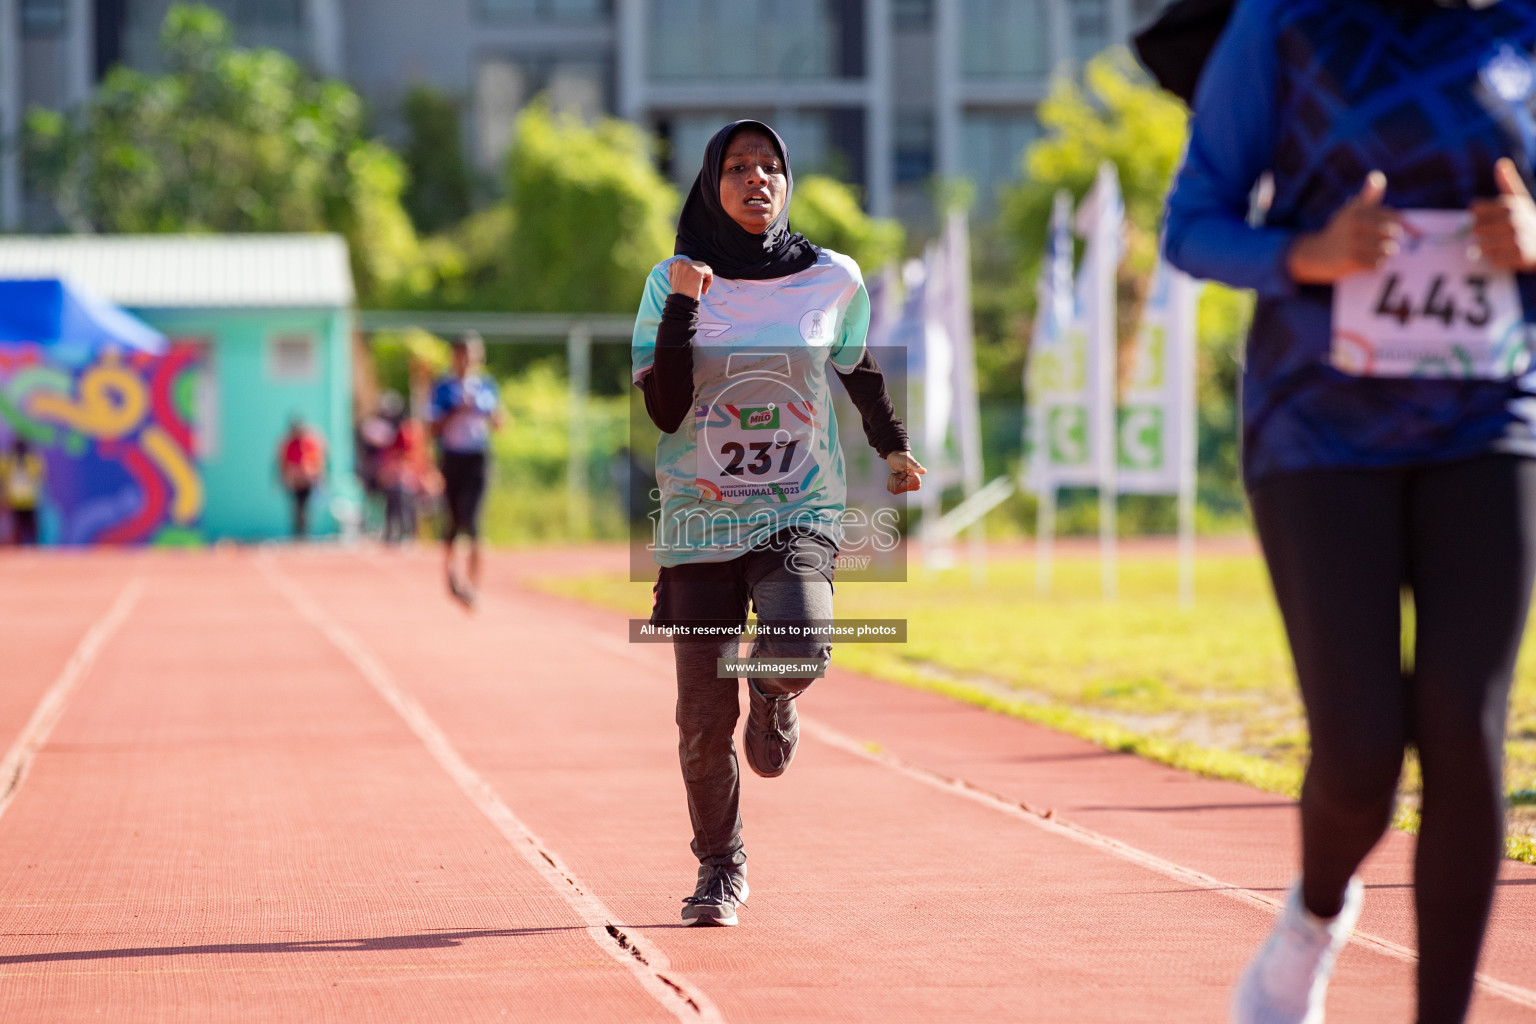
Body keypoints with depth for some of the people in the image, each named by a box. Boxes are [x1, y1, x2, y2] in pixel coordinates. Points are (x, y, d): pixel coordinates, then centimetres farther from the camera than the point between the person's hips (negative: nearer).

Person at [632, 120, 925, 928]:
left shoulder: (832, 278, 1)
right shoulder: (672, 284, -2)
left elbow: (858, 368, 21)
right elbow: (664, 411, -12)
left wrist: (893, 445, 28)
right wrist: (684, 305, -18)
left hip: (800, 513, 0)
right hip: (700, 522, 0)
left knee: (797, 645, -29)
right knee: (704, 716, -1)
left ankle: (776, 696, 10)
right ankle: (720, 869, 23)